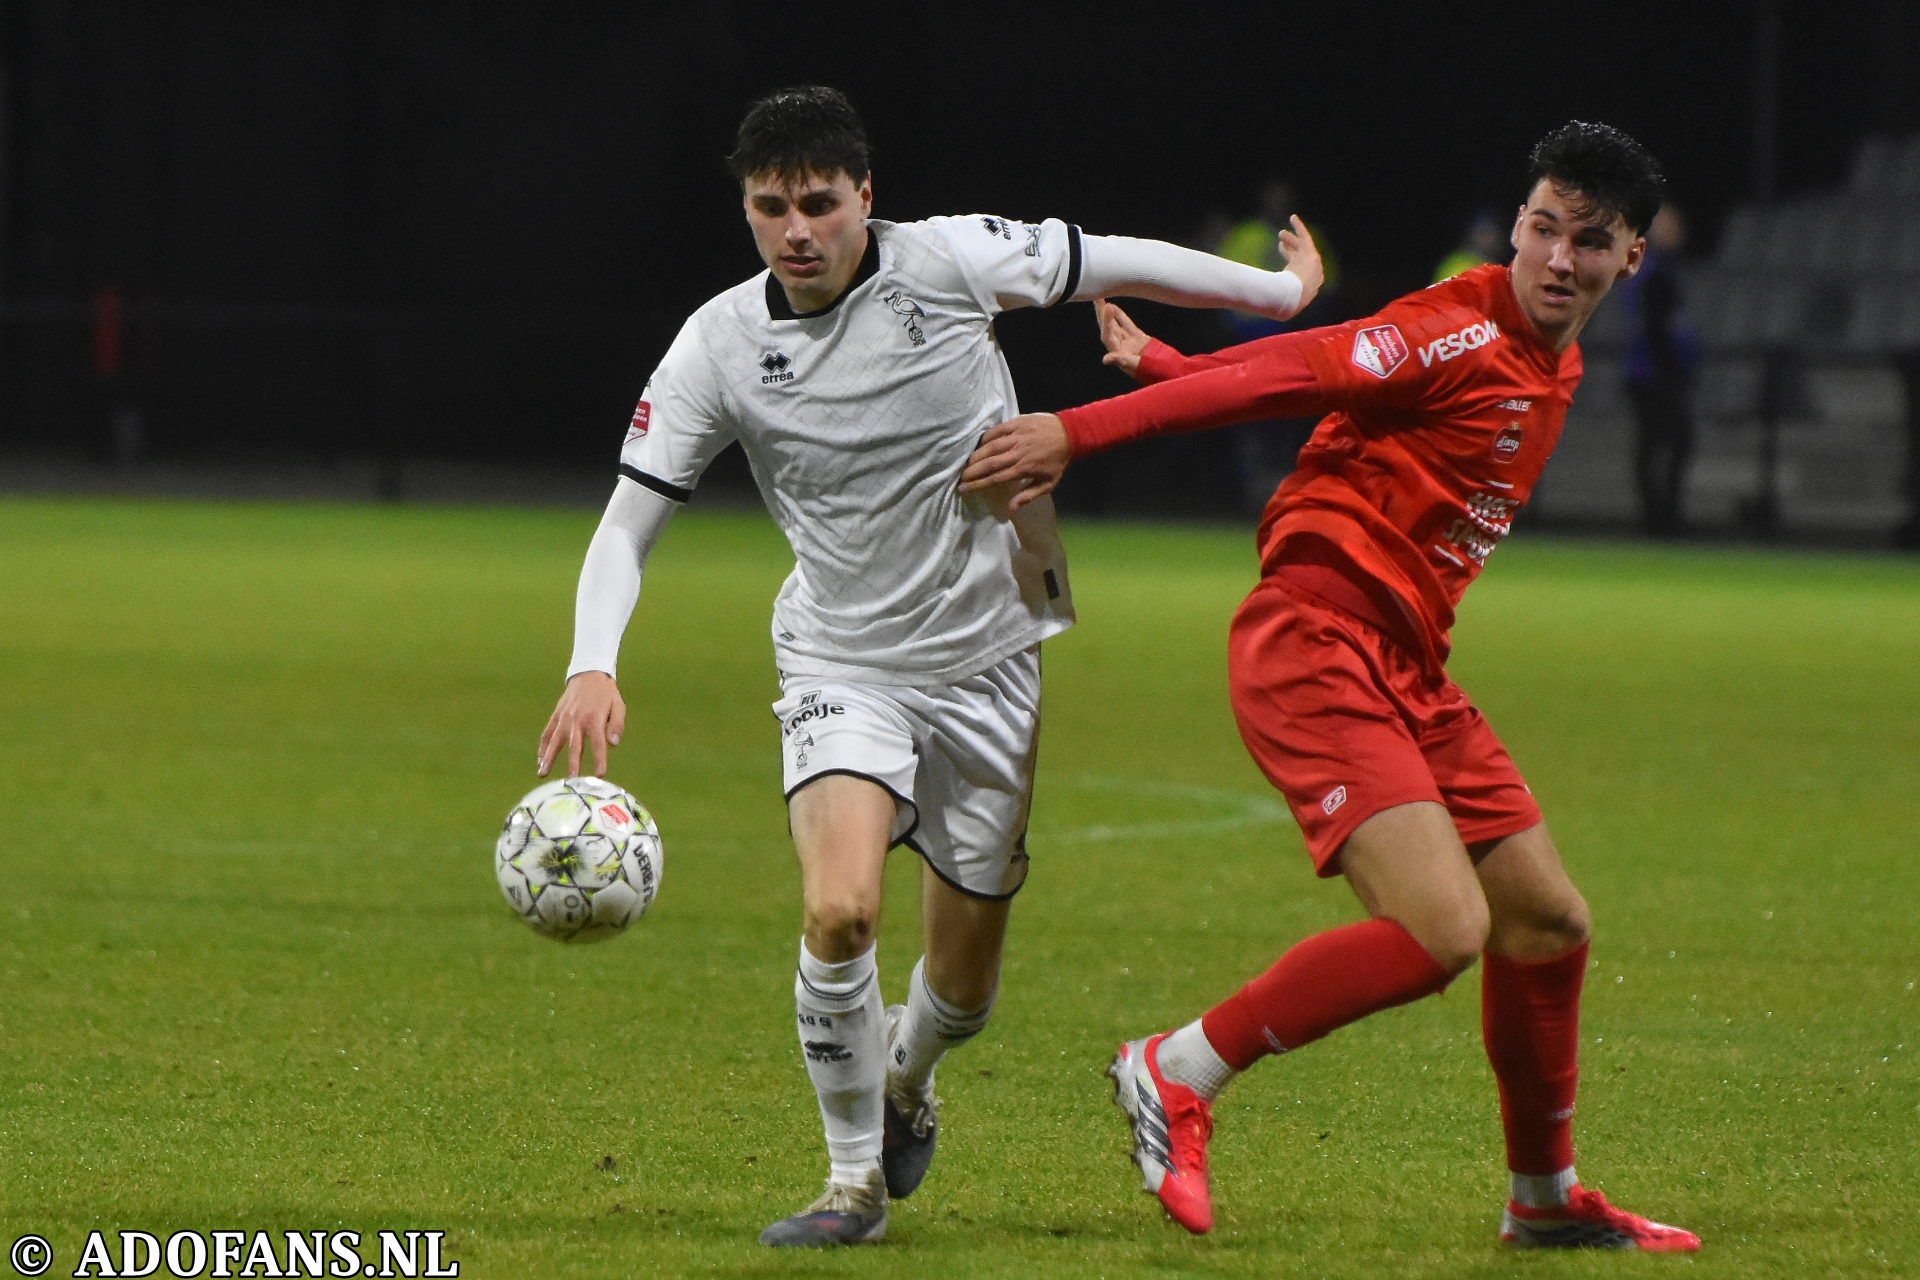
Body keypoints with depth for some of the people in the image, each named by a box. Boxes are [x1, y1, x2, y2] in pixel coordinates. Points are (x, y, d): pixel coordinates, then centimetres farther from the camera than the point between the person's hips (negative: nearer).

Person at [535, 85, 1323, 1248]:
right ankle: (856, 1179, -6)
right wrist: (591, 669, -23)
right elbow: (629, 523, -6)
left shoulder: (951, 262, -13)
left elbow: (1116, 264, 2)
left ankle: (905, 1073, 46)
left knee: (965, 985, 8)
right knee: (839, 911, -26)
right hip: (844, 665, -1)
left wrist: (1283, 291, 14)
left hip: (988, 665, 1)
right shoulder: (720, 347, -10)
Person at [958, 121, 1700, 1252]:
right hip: (1314, 641, -10)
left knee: (1548, 922, 13)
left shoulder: (1556, 370, 15)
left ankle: (1546, 1197, 30)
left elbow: (1326, 367, 22)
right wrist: (1079, 434, -22)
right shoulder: (1463, 332, -14)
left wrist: (1166, 369, 25)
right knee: (1442, 928, -22)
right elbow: (1281, 377, -18)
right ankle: (1180, 1074, -7)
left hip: (1408, 669, 10)